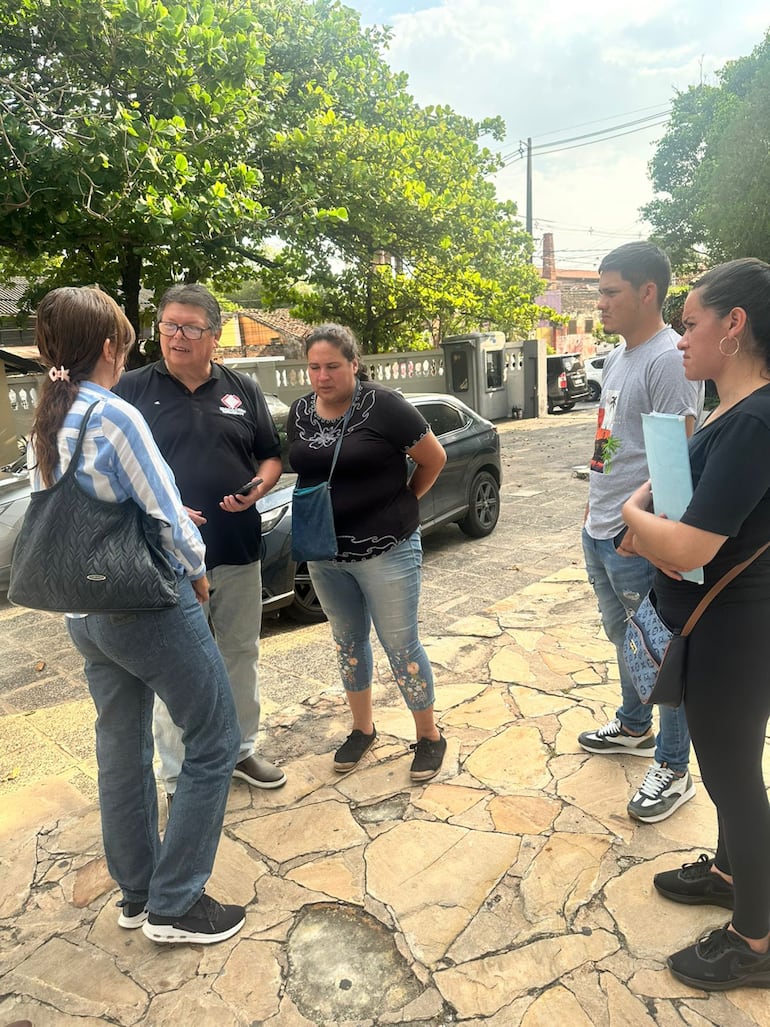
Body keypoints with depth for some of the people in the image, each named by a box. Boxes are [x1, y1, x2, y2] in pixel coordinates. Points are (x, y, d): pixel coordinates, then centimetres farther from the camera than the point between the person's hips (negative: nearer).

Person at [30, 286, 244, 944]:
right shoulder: (114, 416, -18)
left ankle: (136, 894, 35)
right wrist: (198, 573, 0)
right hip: (151, 608, -8)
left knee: (122, 752, 19)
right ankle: (174, 905, 15)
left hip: (84, 613, 9)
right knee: (214, 743, 6)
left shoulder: (44, 426, 6)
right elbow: (167, 516, -17)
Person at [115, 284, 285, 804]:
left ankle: (241, 750, 36)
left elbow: (271, 456, 12)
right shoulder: (133, 388, -1)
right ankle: (180, 777, 23)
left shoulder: (243, 390, 7)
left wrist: (259, 487, -9)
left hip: (238, 551, 3)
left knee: (241, 654, 15)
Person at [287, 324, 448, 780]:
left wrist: (402, 502, 0)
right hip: (326, 554, 6)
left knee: (401, 645, 4)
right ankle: (363, 728, 37)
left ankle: (429, 735, 24)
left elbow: (435, 458, -8)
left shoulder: (383, 406, -15)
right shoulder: (300, 412, 3)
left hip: (386, 551, -5)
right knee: (348, 640, 18)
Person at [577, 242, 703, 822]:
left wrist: (639, 524, -23)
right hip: (600, 531, 10)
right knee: (623, 636, 24)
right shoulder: (616, 357, 13)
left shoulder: (669, 359, -17)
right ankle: (633, 727, 45)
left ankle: (673, 770, 22)